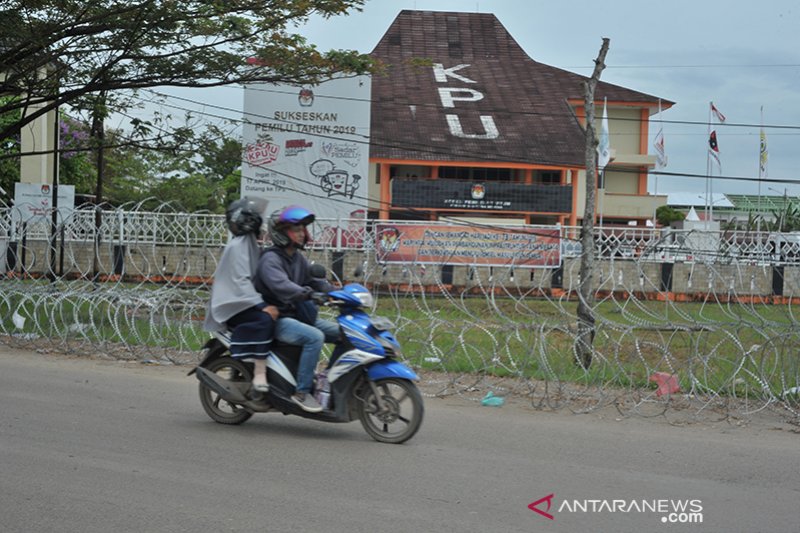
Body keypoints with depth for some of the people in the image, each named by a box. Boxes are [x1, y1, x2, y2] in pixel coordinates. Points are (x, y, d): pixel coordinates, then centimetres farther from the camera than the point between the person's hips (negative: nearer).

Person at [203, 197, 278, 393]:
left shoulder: (252, 245, 18)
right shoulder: (237, 247, -11)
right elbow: (240, 282, -21)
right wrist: (262, 306, -30)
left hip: (250, 301, 9)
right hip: (234, 306, -9)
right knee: (264, 319, -34)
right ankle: (259, 373, -38)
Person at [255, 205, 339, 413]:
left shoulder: (298, 259, 15)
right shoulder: (270, 259, -14)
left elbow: (314, 279, 13)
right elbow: (281, 286, -32)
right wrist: (308, 294, -44)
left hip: (298, 315, 9)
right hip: (277, 320, -9)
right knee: (315, 337, -32)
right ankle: (301, 391, -26)